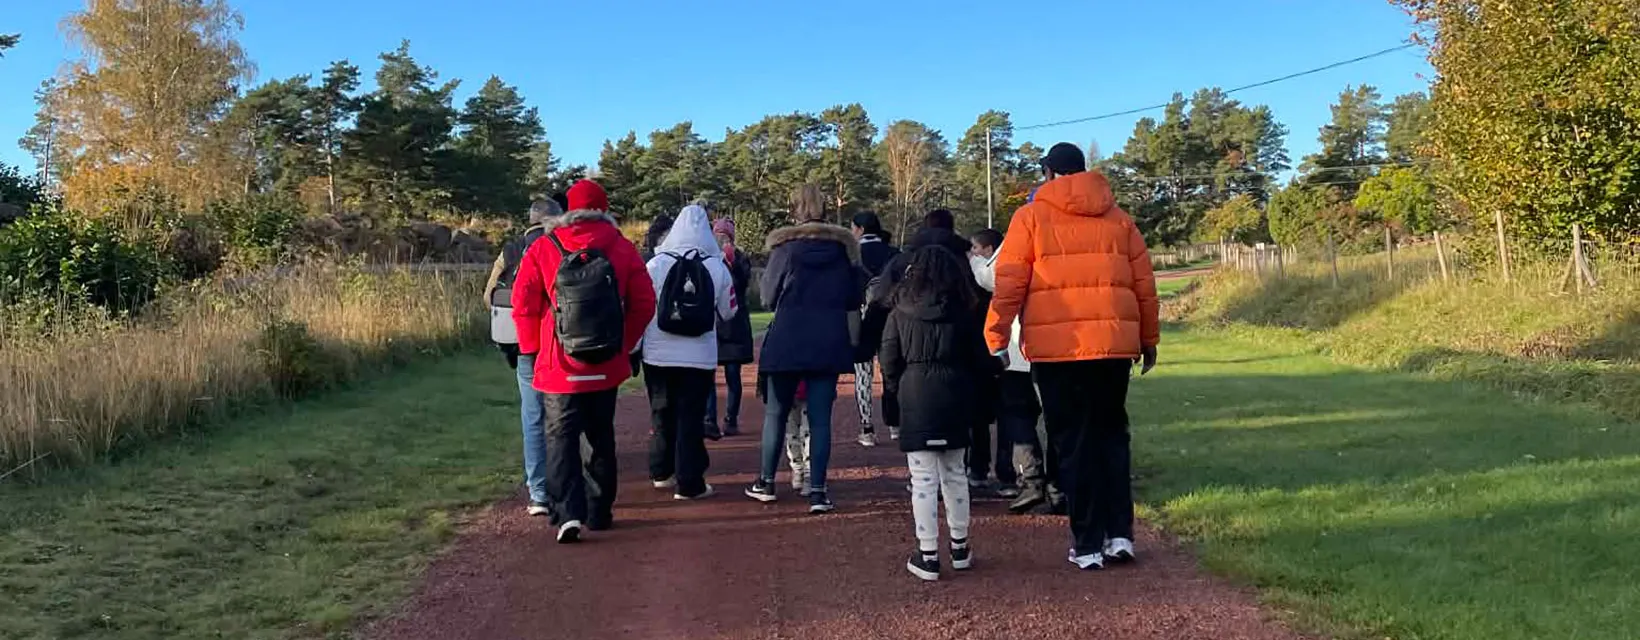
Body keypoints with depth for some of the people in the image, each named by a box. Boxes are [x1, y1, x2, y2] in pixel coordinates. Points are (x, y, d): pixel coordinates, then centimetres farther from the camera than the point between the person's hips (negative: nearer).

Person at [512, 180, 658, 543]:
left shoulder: (542, 250, -5)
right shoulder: (622, 249, -1)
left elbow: (523, 305, -5)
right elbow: (644, 303, -1)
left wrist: (530, 350, 8)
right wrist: (624, 346, 10)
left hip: (559, 367, -2)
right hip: (606, 367, 2)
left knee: (561, 438, 1)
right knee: (601, 438, 16)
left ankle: (568, 512, -15)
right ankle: (599, 512, 22)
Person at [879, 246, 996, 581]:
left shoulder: (900, 312, -2)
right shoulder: (964, 312, 2)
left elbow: (889, 365, -1)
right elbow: (981, 362, 4)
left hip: (916, 400, -2)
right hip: (954, 402, 2)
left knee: (923, 480, 0)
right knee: (955, 475, 16)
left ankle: (928, 556, 1)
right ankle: (959, 548, 26)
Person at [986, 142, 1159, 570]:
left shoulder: (1032, 217, 1)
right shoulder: (1118, 218, 12)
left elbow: (1009, 284, -4)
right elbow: (1144, 284, 12)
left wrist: (996, 338, 3)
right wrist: (1149, 339, 21)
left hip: (1056, 347, -3)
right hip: (1114, 344, 3)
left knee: (1073, 443, 4)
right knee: (1111, 435, 16)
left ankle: (1088, 544, 7)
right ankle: (1120, 534, 13)